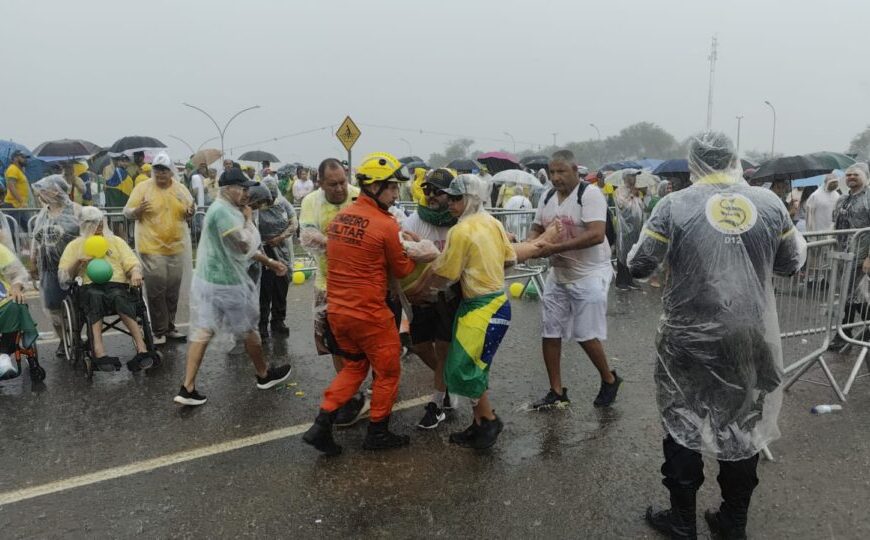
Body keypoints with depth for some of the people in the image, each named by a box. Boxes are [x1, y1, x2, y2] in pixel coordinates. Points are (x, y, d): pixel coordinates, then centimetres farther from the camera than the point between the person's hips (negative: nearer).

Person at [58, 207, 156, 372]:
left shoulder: (116, 241, 26)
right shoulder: (75, 246, 24)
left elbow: (132, 264, 13)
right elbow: (63, 276, 16)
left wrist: (136, 273, -11)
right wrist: (79, 261, -2)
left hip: (118, 285, 0)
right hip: (89, 288, 0)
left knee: (118, 296, -37)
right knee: (95, 296, -38)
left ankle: (142, 350, -48)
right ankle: (99, 352, -51)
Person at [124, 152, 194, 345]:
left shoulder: (181, 189, 5)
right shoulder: (142, 188, -5)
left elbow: (189, 211, 14)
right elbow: (127, 212, -3)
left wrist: (191, 212, -9)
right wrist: (137, 210, -25)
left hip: (176, 247, 4)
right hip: (152, 248, -4)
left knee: (173, 291, 11)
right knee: (156, 291, -3)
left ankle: (169, 327, 24)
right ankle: (159, 331, 7)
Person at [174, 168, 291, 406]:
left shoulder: (224, 209, 13)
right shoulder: (224, 211, -21)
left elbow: (244, 247, 20)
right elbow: (247, 245, -23)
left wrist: (270, 262, 20)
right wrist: (249, 220, -9)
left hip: (206, 279, 9)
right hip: (226, 283, -9)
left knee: (202, 332, 7)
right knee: (249, 330, 10)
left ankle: (188, 389, 6)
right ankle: (265, 375, 30)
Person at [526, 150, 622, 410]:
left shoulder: (590, 193, -17)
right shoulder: (547, 197, 6)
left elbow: (596, 235, -27)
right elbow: (536, 229, 14)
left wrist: (555, 248, -29)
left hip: (589, 275, -7)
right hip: (557, 274, 7)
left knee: (585, 335, -2)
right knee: (549, 332, 6)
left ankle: (610, 379, 25)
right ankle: (557, 392, 19)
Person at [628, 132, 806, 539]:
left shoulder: (674, 206, -11)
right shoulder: (770, 203, -2)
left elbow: (638, 267, -5)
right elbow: (790, 264, 11)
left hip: (690, 339, -3)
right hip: (753, 338, 3)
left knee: (684, 424, 13)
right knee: (745, 425, 17)